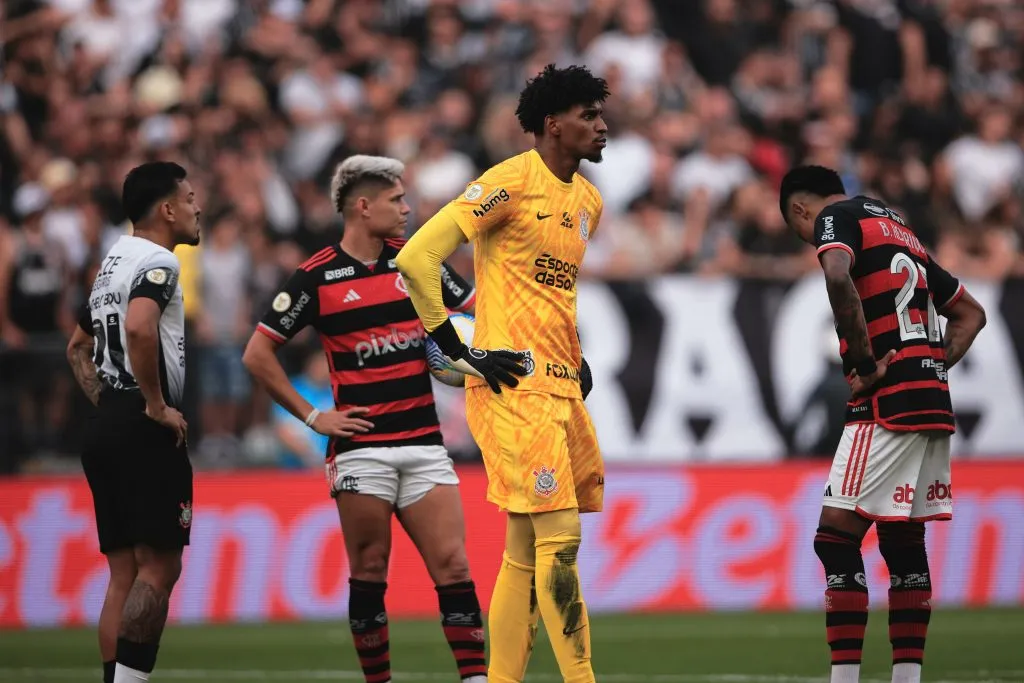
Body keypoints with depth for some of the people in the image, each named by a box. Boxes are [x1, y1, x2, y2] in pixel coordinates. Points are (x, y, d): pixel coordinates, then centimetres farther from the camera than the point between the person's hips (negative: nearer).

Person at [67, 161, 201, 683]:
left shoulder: (113, 263, 20)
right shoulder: (157, 261, -10)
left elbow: (77, 348, 31)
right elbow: (139, 328, -29)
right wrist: (157, 405, -20)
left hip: (106, 425, 9)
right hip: (144, 430, -9)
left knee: (124, 572, 9)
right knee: (158, 567, -10)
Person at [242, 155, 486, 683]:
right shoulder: (316, 278, -2)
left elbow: (480, 307, 18)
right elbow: (257, 355, 1)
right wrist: (312, 416, -2)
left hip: (423, 442, 3)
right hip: (361, 446, -3)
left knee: (452, 565, -5)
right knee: (369, 573, 1)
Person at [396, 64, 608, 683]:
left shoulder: (589, 200, 16)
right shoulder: (513, 183, -11)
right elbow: (417, 258, -16)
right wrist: (460, 352, -14)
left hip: (563, 386, 9)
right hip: (515, 385, -9)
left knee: (527, 549, 9)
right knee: (559, 536, -12)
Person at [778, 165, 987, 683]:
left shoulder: (836, 217, 0)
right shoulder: (900, 230, 25)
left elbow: (838, 277, -24)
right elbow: (970, 313, 31)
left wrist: (866, 363, -18)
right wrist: (935, 367, 17)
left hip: (888, 404, -8)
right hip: (934, 404, 8)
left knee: (837, 538, -7)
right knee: (904, 543, 11)